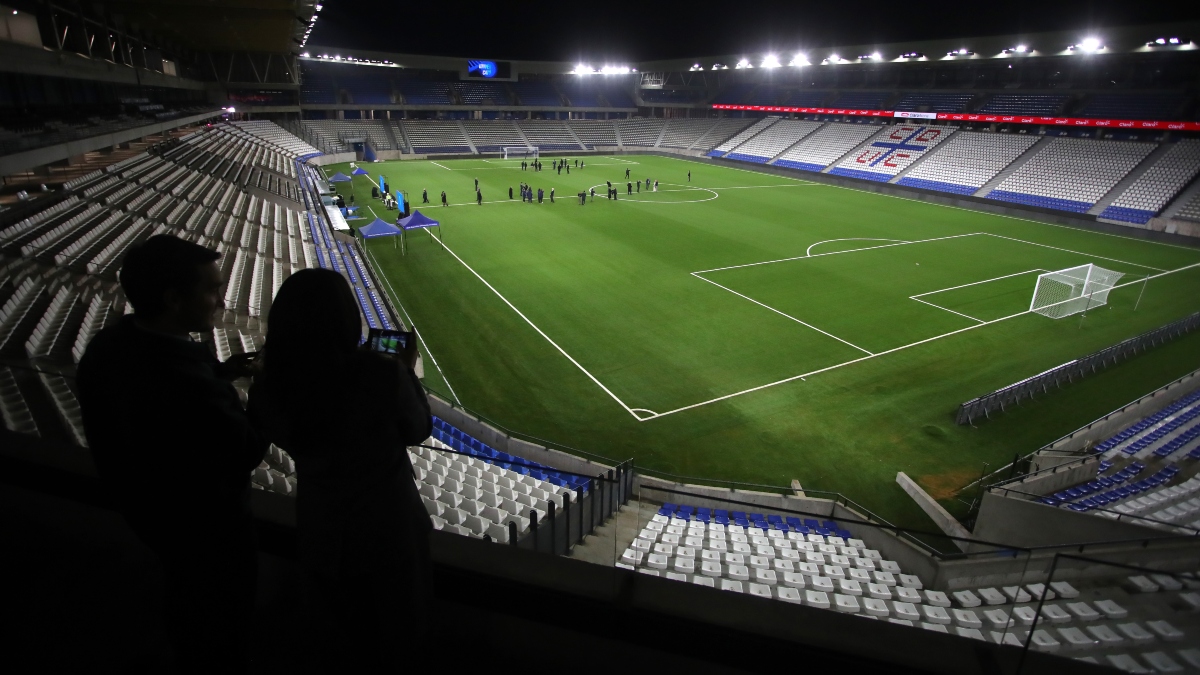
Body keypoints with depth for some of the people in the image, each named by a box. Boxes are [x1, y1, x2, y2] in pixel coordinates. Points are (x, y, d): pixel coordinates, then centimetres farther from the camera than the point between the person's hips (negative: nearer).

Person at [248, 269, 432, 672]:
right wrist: (408, 372, 1)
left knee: (338, 637, 30)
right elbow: (418, 431, -11)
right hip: (388, 527, -2)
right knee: (391, 628, 29)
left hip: (322, 531, 3)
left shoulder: (269, 387, -20)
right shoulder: (382, 374, -30)